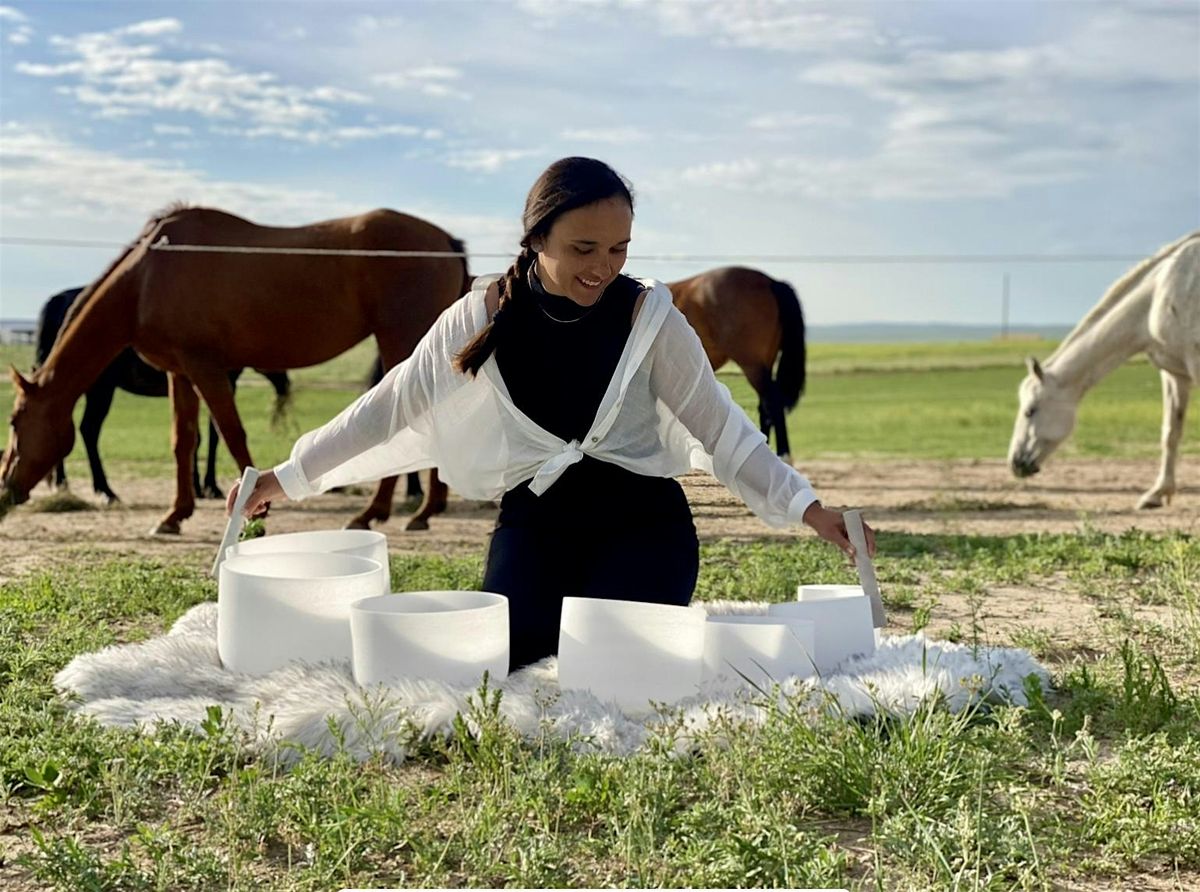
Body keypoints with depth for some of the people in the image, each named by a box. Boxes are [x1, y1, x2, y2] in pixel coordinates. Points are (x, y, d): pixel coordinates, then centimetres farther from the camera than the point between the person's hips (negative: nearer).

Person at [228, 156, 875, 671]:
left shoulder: (647, 315, -12)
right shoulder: (486, 316, -8)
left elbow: (720, 426, -7)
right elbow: (392, 405, 0)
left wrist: (806, 507, -17)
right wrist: (290, 476, 2)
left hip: (642, 520, -1)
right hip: (537, 519, 2)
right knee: (499, 652, -19)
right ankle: (563, 615, 17)